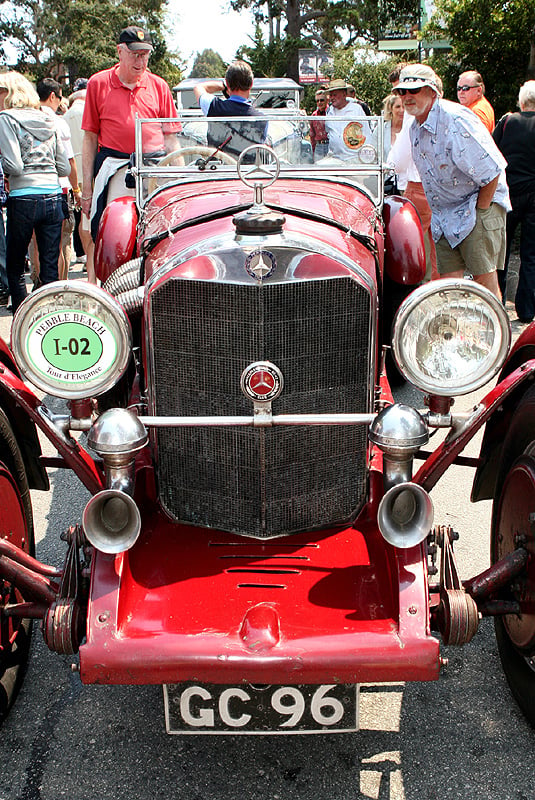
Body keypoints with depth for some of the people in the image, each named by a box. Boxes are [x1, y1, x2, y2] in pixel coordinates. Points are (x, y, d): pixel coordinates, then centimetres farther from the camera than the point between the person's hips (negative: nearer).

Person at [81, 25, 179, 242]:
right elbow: (90, 138, 8)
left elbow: (171, 138, 14)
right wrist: (86, 188, 4)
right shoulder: (98, 84, 9)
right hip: (115, 170, -1)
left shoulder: (159, 86, 13)